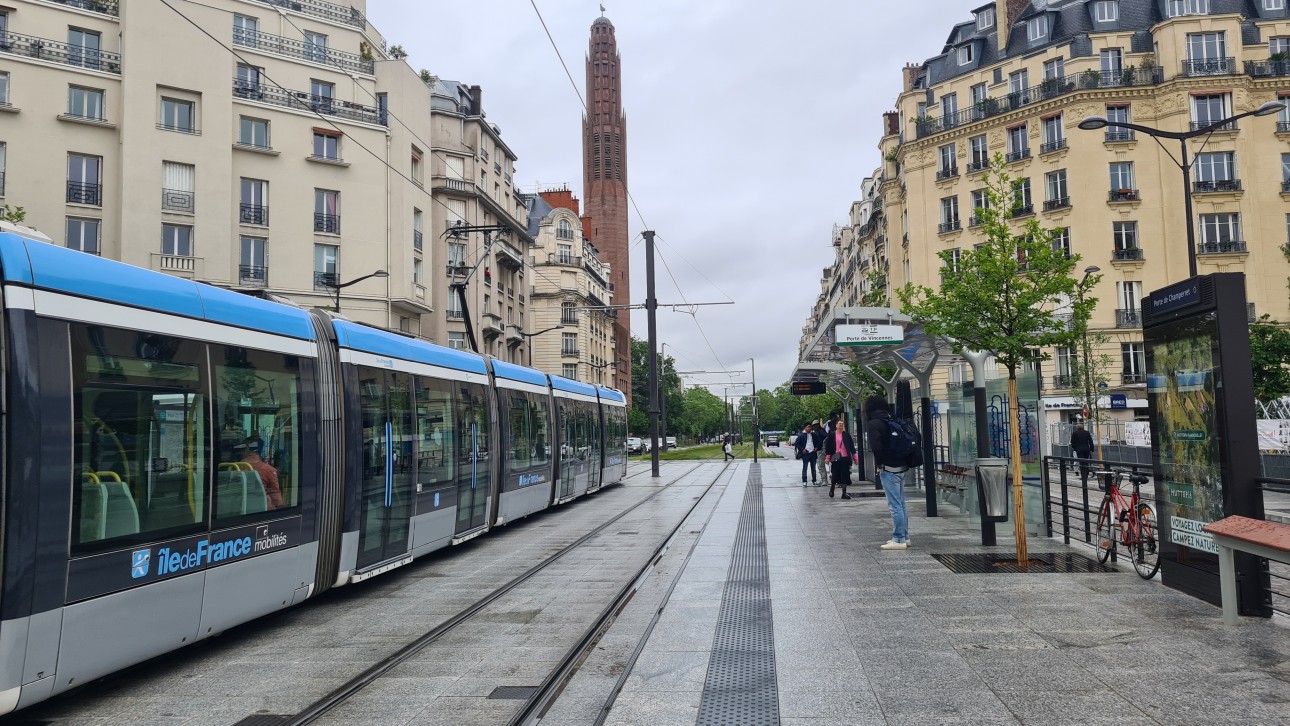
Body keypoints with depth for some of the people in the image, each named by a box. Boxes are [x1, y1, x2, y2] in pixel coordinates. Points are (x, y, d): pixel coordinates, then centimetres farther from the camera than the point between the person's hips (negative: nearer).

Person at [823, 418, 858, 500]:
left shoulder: (847, 435, 7)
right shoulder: (831, 435, 2)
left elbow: (851, 446, 8)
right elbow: (827, 446, 3)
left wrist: (855, 456, 6)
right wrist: (827, 457, -3)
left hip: (845, 458, 2)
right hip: (835, 458, -2)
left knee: (845, 475, 1)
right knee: (835, 474, 2)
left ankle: (844, 493, 6)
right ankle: (831, 489, 26)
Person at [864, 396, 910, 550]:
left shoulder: (873, 424, -11)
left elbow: (876, 446, -21)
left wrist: (879, 463, -7)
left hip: (888, 469, -9)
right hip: (901, 466, 9)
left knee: (895, 505, -6)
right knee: (900, 504, 16)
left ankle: (899, 540, -4)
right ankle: (904, 536, 23)